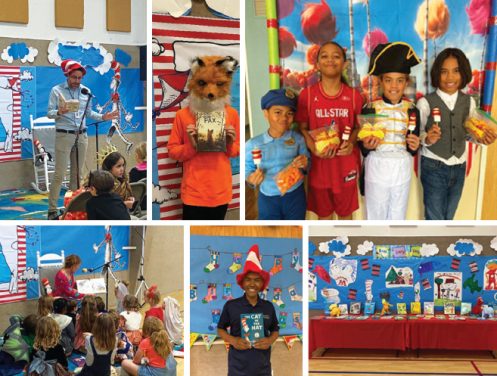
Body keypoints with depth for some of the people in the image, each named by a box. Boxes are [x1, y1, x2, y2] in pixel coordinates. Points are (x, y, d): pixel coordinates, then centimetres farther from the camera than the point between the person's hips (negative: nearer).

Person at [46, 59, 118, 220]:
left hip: (82, 136, 5)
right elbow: (49, 113, -7)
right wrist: (59, 112, -27)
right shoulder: (57, 90, -6)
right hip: (64, 135, -5)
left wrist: (102, 117, -1)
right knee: (59, 174, -8)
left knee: (78, 173, 8)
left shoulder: (85, 91, 7)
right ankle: (52, 209, -4)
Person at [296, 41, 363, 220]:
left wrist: (351, 142, -17)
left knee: (345, 211, 16)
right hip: (319, 162, 0)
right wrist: (314, 149, -20)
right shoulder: (307, 95, -6)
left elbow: (359, 126, 4)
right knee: (323, 212, 15)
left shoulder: (354, 96, -4)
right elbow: (302, 128, -2)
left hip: (346, 163, 1)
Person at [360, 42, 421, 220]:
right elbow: (362, 145, -4)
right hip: (377, 167, -2)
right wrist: (366, 145, -26)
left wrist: (414, 146, -20)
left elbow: (413, 147, 2)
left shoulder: (411, 109, -4)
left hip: (401, 169, 2)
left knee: (397, 215, 15)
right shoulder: (370, 108, -9)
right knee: (376, 214, 11)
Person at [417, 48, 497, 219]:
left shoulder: (469, 102, 0)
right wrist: (427, 139, -30)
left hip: (458, 167, 5)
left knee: (447, 219, 18)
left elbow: (468, 132, 9)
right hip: (433, 167, -4)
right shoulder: (425, 102, -14)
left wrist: (481, 137, -11)